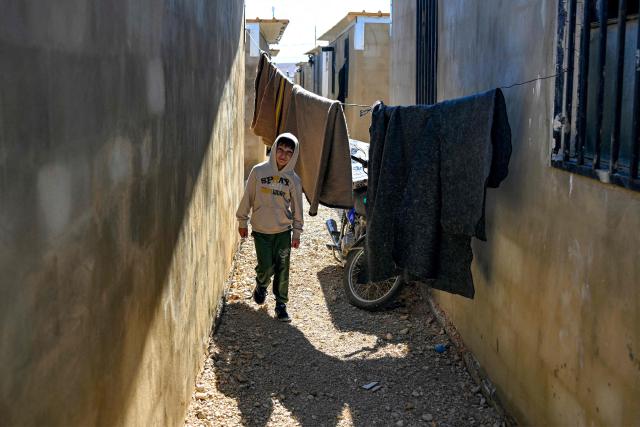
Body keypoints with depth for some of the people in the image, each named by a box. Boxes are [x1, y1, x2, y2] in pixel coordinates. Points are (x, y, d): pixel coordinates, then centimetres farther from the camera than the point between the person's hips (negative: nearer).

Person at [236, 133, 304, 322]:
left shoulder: (293, 179, -2)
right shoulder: (258, 171, -7)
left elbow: (297, 207, 5)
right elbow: (248, 197, 2)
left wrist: (297, 232, 7)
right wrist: (242, 221, 7)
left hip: (284, 230, 1)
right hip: (261, 230, -1)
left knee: (282, 269, 2)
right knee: (266, 267, -2)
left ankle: (281, 304, 16)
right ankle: (261, 286, 31)